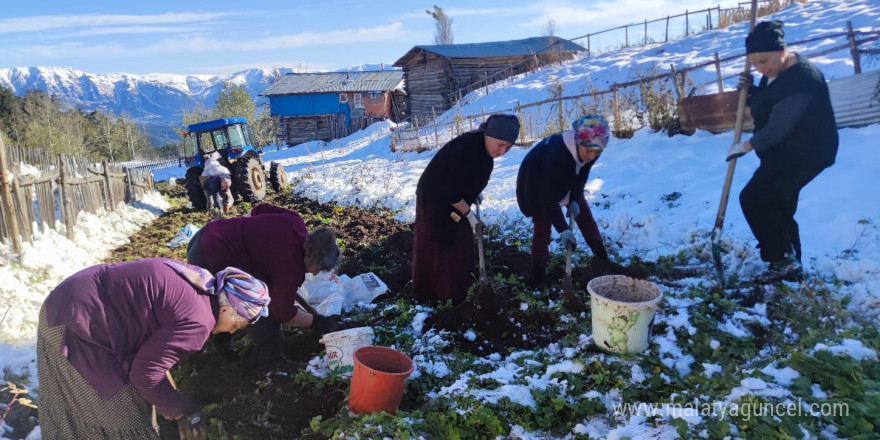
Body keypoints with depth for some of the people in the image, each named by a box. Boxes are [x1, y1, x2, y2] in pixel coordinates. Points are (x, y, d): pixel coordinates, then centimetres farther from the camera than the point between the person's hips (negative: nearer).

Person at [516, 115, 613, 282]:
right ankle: (538, 274, 2)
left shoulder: (590, 150, -25)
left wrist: (575, 200, -21)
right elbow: (549, 197, -39)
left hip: (567, 182, 6)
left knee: (583, 212, 8)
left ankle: (601, 256, 23)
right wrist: (563, 229, -37)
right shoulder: (556, 154, -46)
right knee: (542, 226, -9)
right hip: (537, 185, -6)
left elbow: (582, 177, -6)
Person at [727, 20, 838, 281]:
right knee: (778, 209, 14)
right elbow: (765, 106, 20)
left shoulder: (801, 78, -25)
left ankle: (784, 259, -4)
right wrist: (750, 90, -1)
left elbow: (778, 127, -27)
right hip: (784, 153, 10)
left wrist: (745, 147, -14)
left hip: (804, 153, -10)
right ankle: (789, 265, 25)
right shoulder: (774, 73, 6)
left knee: (753, 199, -12)